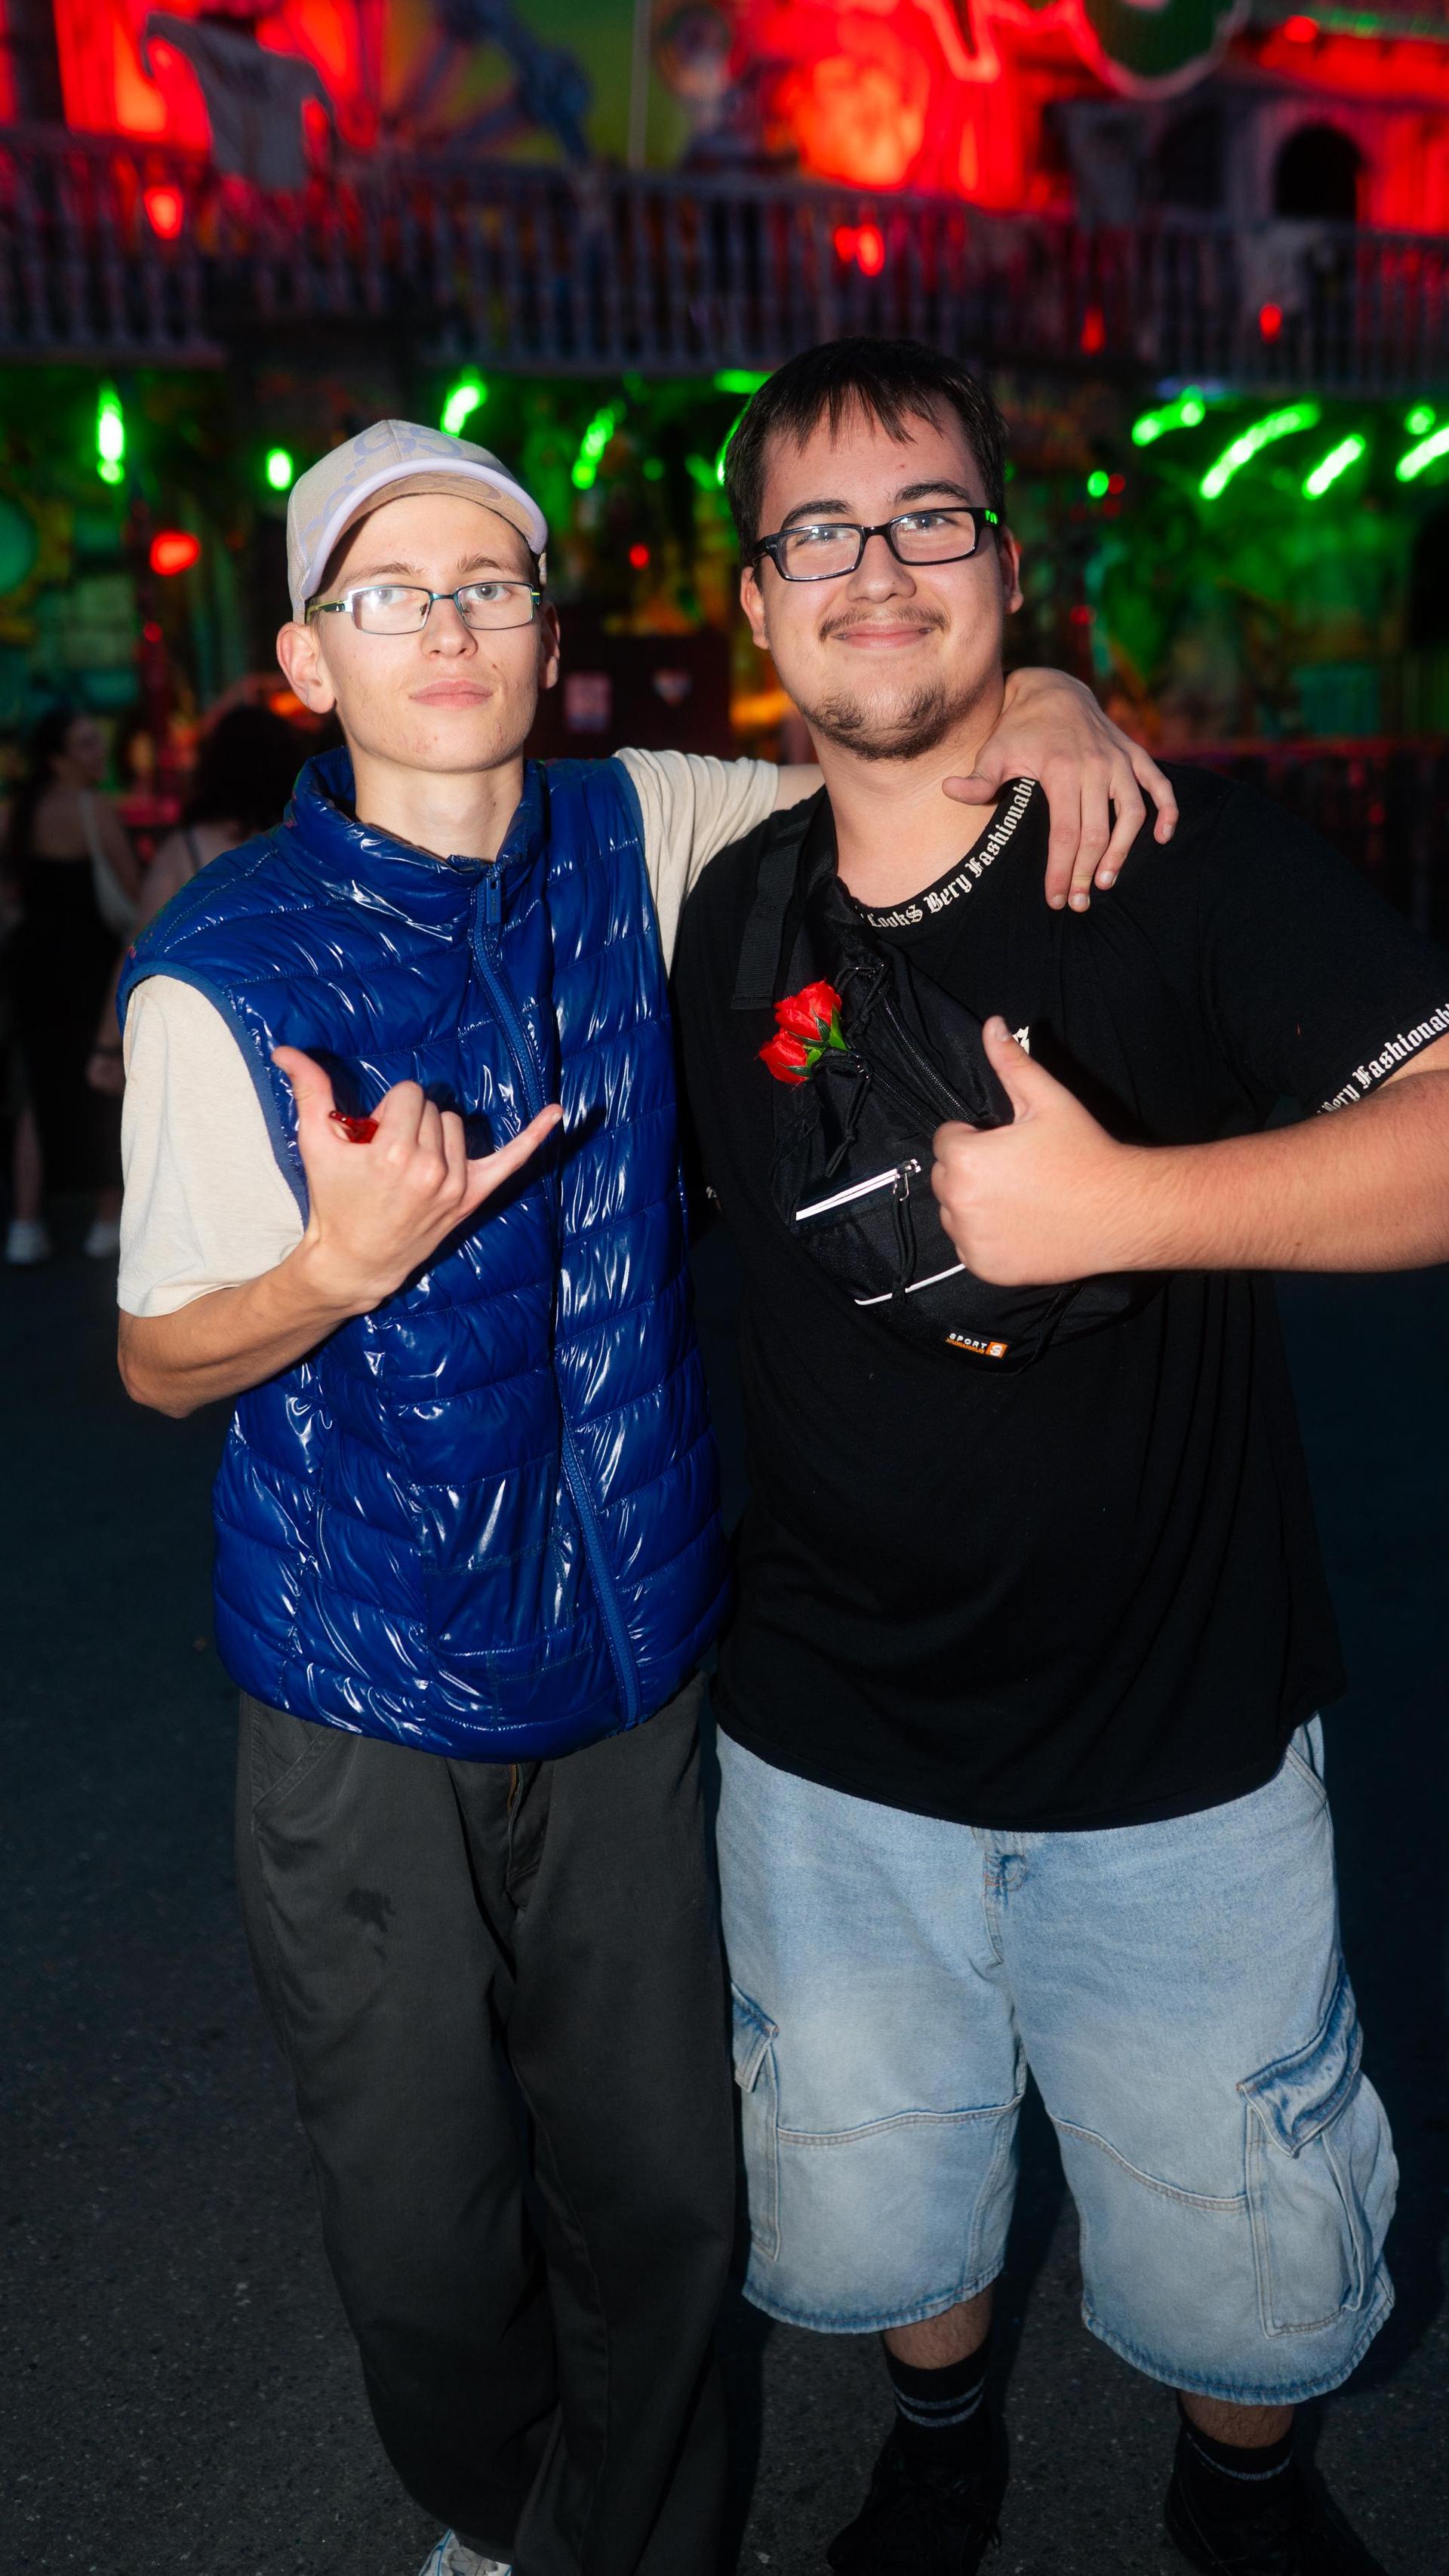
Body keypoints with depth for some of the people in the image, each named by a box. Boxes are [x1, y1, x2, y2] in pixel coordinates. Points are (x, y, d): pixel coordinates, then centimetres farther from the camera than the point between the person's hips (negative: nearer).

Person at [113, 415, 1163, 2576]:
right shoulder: (221, 972, -11)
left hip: (637, 1650, 3)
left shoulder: (639, 837, -1)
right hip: (369, 1691, -2)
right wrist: (344, 1263, -24)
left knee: (662, 2192, 14)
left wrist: (1036, 698, -8)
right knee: (428, 2231, 13)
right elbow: (159, 1362, -4)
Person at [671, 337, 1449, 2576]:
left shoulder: (1188, 863, -13)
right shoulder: (734, 919, 0)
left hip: (1179, 1742, -3)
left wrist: (1117, 1204, -31)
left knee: (1245, 2279, 18)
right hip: (833, 1747, 3)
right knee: (870, 2224, 24)